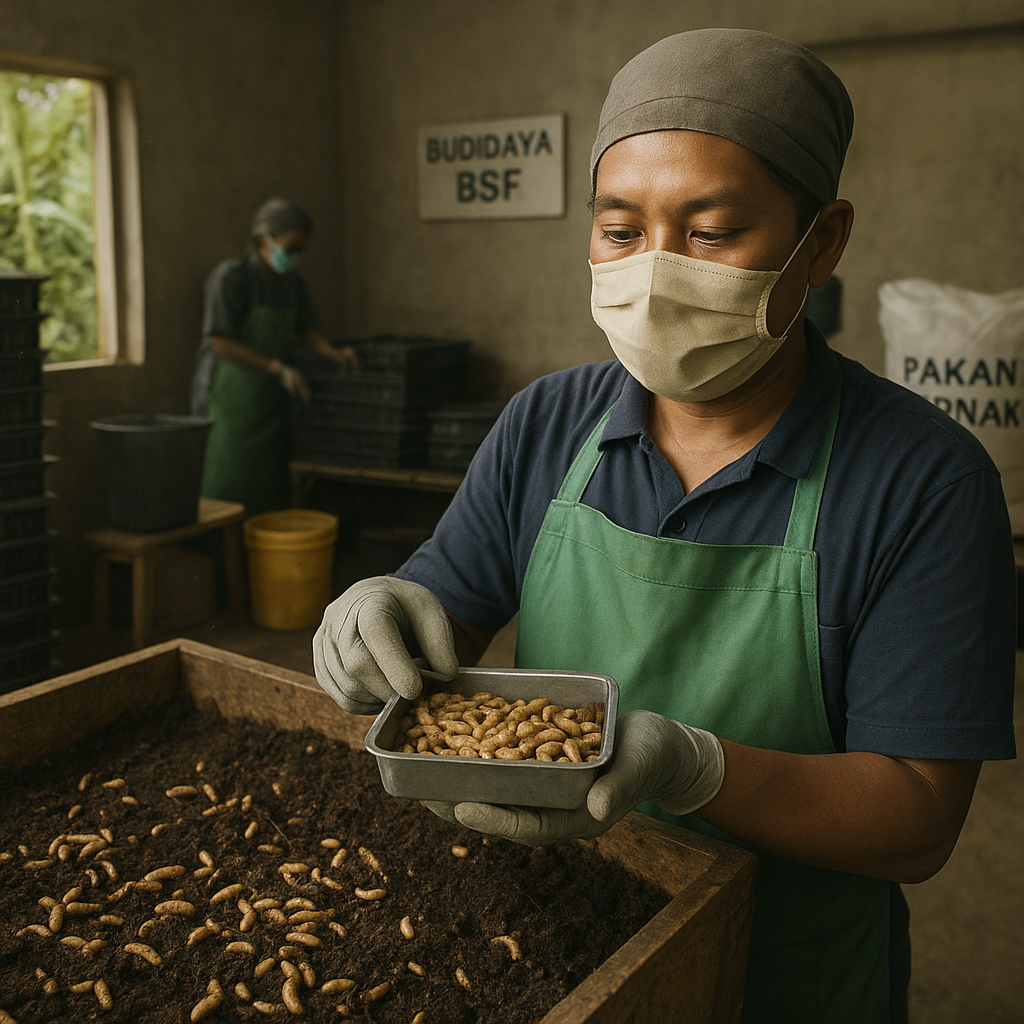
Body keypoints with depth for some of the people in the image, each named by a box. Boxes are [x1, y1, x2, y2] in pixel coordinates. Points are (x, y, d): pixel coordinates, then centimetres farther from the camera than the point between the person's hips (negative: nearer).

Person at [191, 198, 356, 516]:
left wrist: (333, 352, -5)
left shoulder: (292, 284, 7)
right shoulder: (231, 277, -13)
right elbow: (219, 342, -18)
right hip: (230, 395, -6)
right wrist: (278, 368, -20)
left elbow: (305, 329, 16)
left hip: (270, 399, 7)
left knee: (270, 491, 7)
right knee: (227, 492, -5)